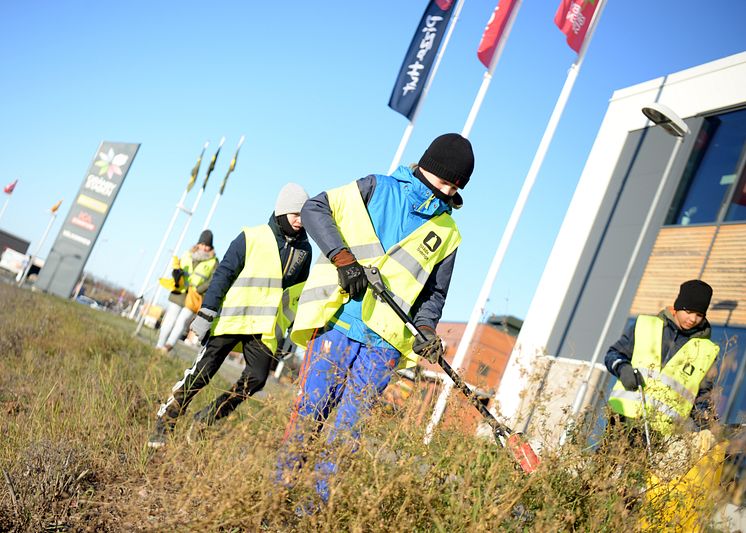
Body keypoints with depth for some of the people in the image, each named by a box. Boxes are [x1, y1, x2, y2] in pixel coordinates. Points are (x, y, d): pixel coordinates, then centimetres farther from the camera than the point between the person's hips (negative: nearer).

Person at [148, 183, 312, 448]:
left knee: (255, 379, -9)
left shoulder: (303, 249, 9)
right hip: (232, 317, -4)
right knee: (201, 373, -5)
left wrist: (292, 329, 17)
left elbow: (298, 291, 19)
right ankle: (164, 424, 10)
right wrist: (206, 314, -13)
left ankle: (203, 420, 9)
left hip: (265, 327, 4)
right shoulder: (252, 237, -6)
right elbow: (223, 274, -7)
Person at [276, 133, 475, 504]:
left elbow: (434, 292, 21)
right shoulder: (377, 189, 8)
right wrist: (342, 256, -11)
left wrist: (426, 328, 0)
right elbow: (315, 208, 3)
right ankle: (278, 490, 12)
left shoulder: (446, 234, 17)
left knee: (347, 430, -1)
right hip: (336, 324, -2)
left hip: (384, 344, 2)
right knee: (308, 413, -1)